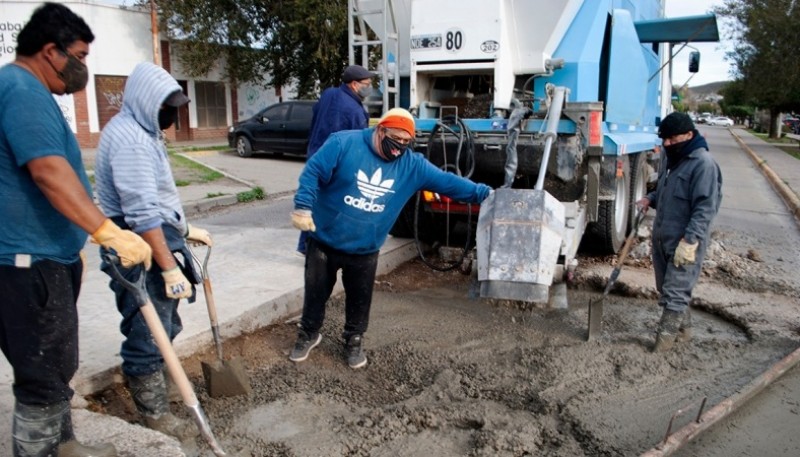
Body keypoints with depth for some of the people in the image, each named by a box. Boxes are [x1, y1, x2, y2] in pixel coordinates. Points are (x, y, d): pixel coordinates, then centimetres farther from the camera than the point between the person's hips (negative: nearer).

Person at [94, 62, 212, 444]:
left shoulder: (142, 131, 15)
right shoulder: (130, 140, -20)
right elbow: (142, 213, -27)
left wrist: (185, 229, 23)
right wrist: (170, 268, -27)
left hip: (156, 240, 11)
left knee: (161, 329, 21)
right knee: (149, 336, 1)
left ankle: (146, 384, 40)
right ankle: (155, 417, 16)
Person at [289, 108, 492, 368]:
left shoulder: (412, 165, -3)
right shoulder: (344, 143, -14)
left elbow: (446, 182, -3)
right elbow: (312, 173, -14)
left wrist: (483, 193, -7)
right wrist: (303, 207, -24)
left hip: (364, 251, 3)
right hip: (324, 242, -2)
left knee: (359, 301, 14)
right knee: (316, 294, 14)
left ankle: (353, 341, 38)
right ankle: (308, 335, 38)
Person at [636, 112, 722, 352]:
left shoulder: (703, 164, -16)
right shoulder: (672, 159, 12)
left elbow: (706, 208, -21)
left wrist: (689, 241, -25)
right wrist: (650, 199, 5)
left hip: (685, 243, -9)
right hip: (662, 238, 9)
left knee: (675, 293, -5)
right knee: (666, 289, 17)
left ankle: (665, 338, 4)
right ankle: (684, 328, 34)